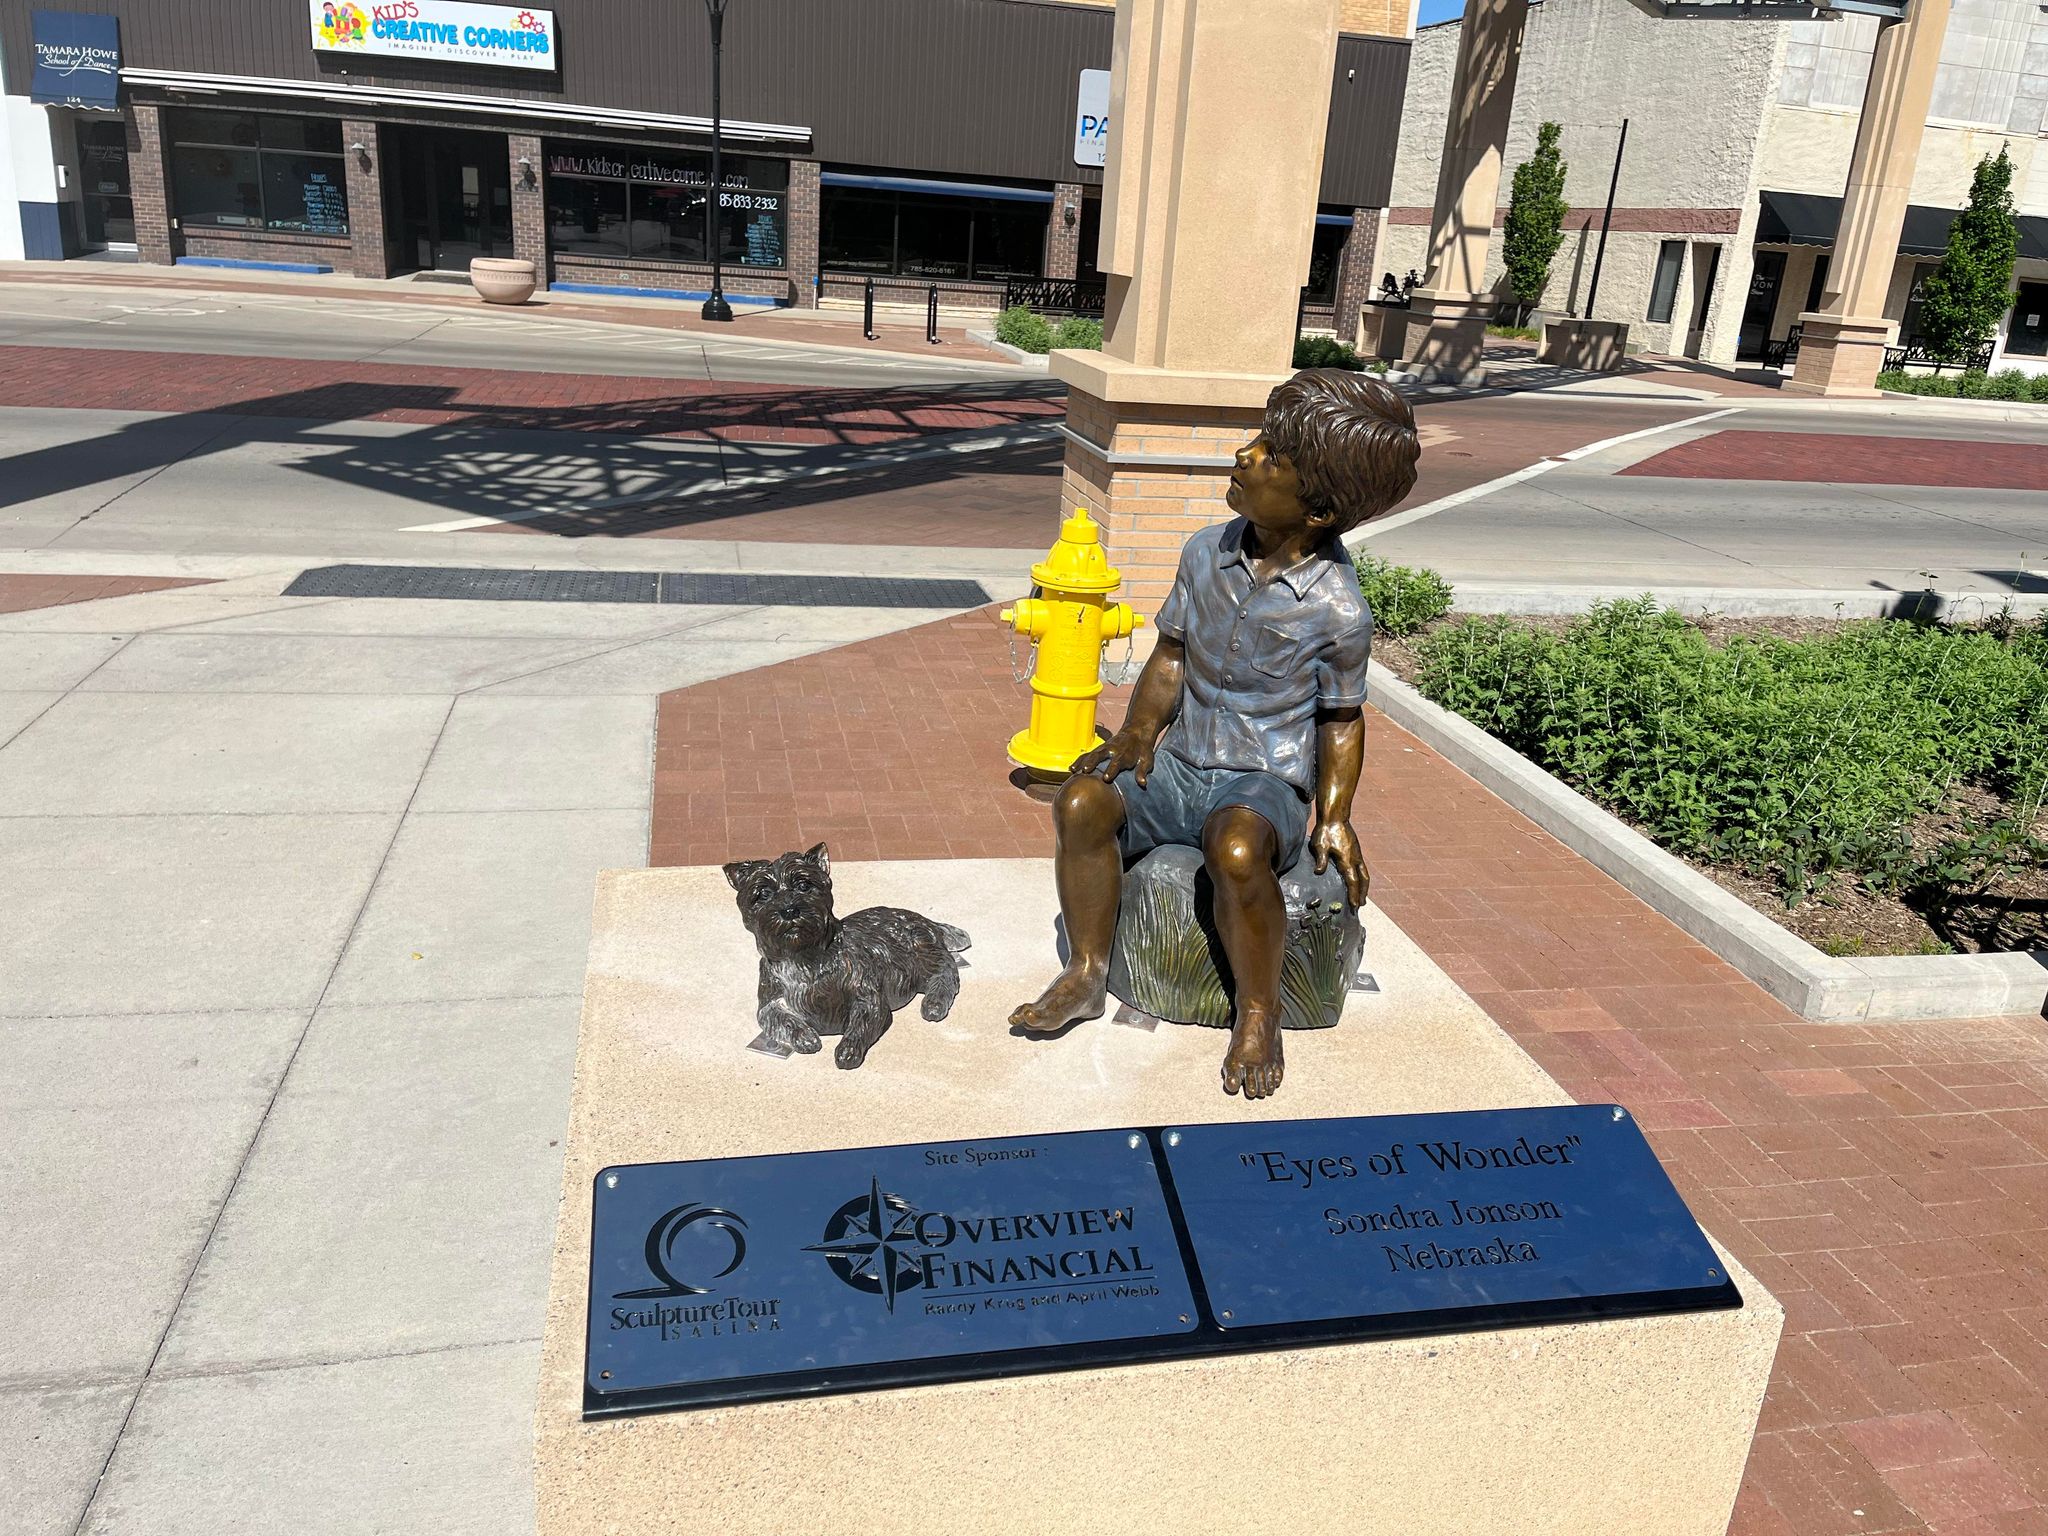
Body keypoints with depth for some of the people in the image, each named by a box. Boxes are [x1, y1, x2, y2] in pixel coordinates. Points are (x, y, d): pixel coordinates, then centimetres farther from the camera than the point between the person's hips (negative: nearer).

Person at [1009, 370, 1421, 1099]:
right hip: (1179, 765, 5)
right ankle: (1086, 974, -4)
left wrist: (1334, 815, -10)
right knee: (1082, 800, -22)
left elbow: (1341, 719, 0)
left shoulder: (1337, 609, -12)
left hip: (1266, 783, -5)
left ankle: (1257, 1013, -11)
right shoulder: (1207, 553, 0)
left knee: (1237, 850, -37)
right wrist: (1138, 734, -4)